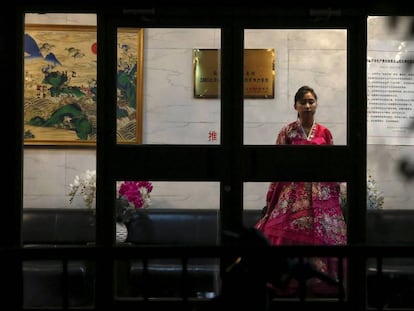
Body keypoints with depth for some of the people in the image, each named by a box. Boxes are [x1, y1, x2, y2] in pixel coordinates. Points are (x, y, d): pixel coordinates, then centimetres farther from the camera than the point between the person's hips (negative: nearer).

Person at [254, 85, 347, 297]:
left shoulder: (325, 133, 8)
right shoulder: (287, 132, 2)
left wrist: (336, 194, 8)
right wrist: (270, 198, -1)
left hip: (321, 194, 2)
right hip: (293, 192, -2)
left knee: (320, 237, 0)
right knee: (288, 236, -7)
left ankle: (319, 282, 11)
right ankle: (289, 283, 4)